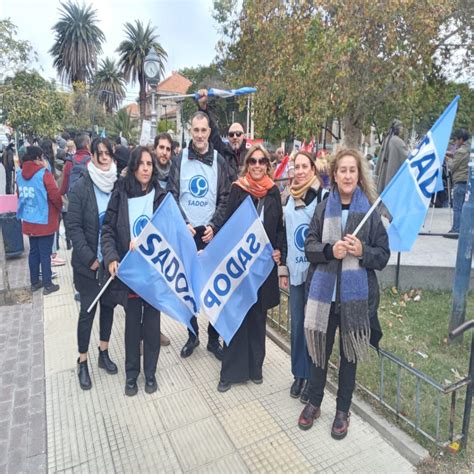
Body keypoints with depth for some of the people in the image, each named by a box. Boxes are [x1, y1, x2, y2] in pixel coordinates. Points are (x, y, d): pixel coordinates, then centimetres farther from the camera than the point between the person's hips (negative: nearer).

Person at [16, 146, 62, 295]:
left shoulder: (20, 174, 3)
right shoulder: (44, 174, -16)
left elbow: (20, 195, 13)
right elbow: (55, 195, -16)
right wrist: (59, 208, 0)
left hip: (29, 221, 6)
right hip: (45, 221, -6)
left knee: (33, 251, 15)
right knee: (45, 253, 1)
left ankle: (34, 282, 25)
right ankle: (47, 285, 9)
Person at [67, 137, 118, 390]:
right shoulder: (81, 186, -8)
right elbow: (74, 226, -9)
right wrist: (90, 258, -13)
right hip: (88, 262, -2)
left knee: (108, 305, 14)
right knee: (88, 309, 6)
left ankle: (103, 353, 33)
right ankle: (82, 361, 23)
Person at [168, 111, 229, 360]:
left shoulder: (219, 161, 3)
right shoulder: (179, 160, 4)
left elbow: (225, 199, 1)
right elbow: (172, 197, 1)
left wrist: (214, 225, -10)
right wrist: (184, 224, -10)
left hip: (212, 233, 0)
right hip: (185, 233, 1)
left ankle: (213, 337, 18)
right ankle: (192, 334, 25)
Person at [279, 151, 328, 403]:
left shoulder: (324, 196, -7)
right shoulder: (289, 199, 11)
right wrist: (283, 269, 14)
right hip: (296, 272, 5)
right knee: (297, 325, 12)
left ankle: (312, 377, 23)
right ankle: (299, 374, 30)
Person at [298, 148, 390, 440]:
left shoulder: (370, 210, -3)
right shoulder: (324, 208, 2)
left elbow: (383, 255, 0)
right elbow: (309, 246, 0)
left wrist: (362, 251, -19)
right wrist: (330, 250, -18)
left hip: (355, 294, -1)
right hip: (324, 291, 2)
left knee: (349, 354, 13)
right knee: (320, 350, 15)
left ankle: (343, 410, 35)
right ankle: (314, 403, 38)